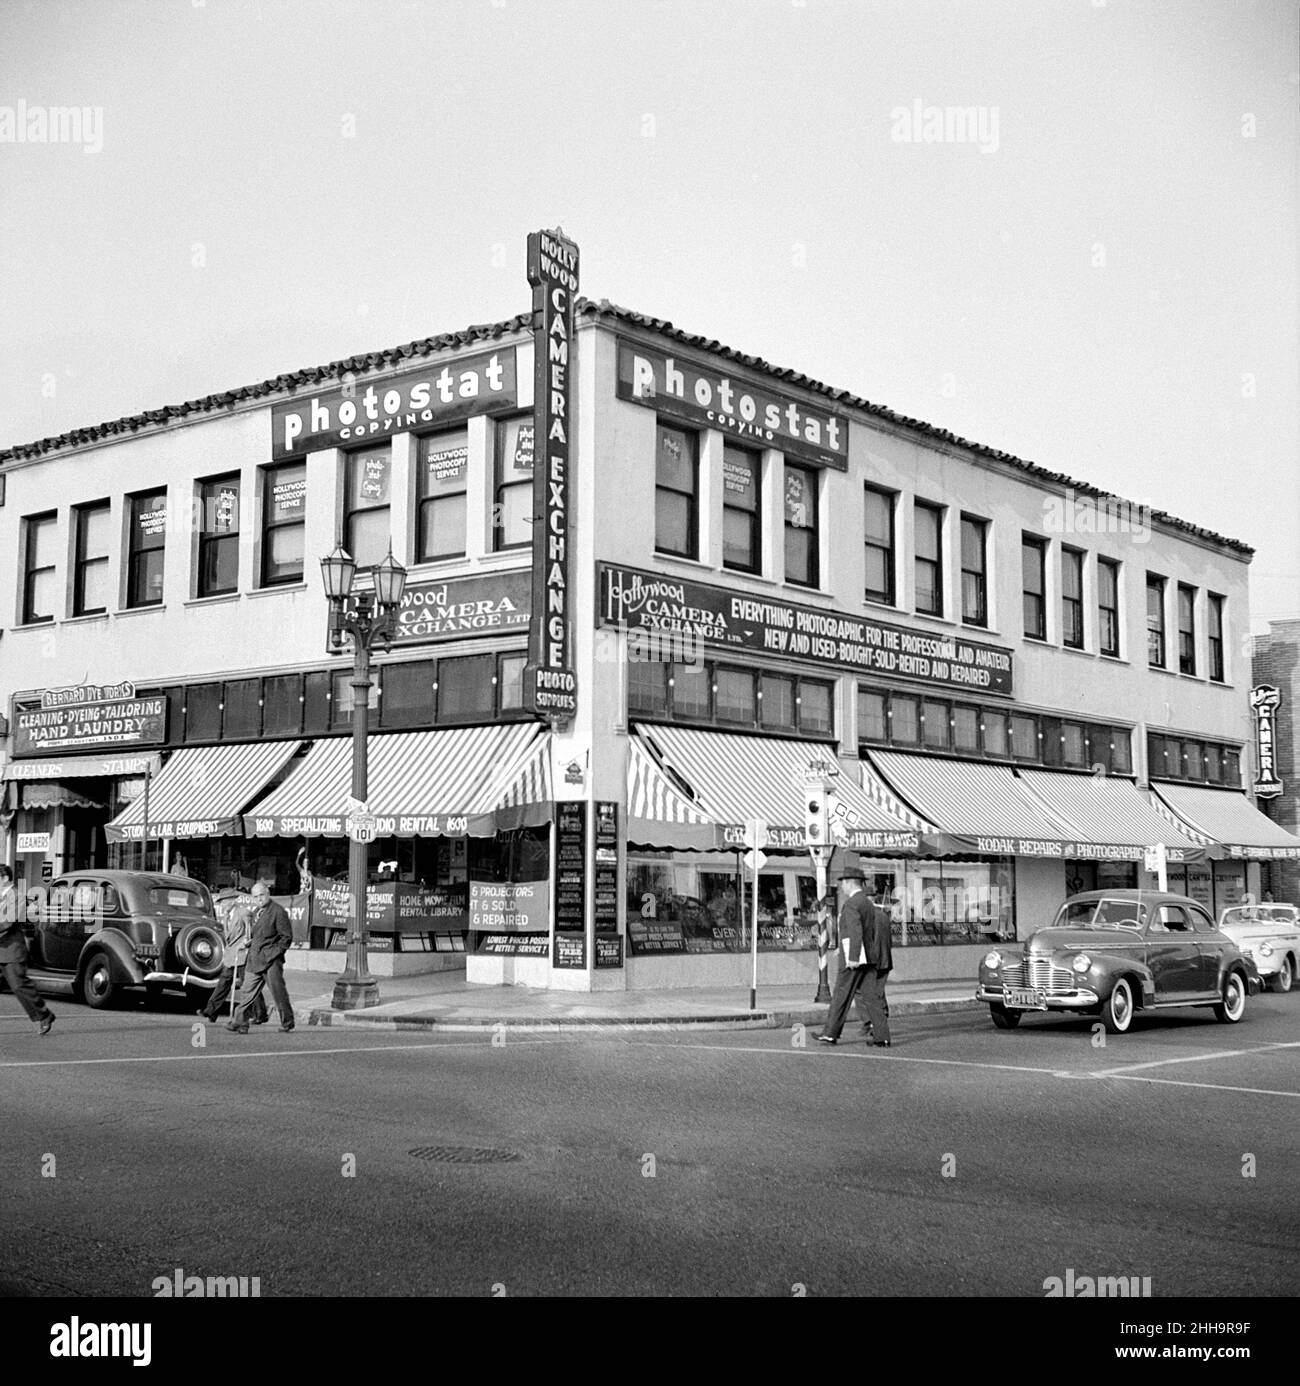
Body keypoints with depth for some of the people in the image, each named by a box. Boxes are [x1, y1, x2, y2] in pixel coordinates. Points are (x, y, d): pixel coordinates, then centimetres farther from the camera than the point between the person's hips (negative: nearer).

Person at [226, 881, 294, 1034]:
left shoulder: (278, 911, -8)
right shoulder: (256, 911, 16)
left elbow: (287, 937, -8)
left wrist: (275, 952, -13)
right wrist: (250, 942, 11)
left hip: (271, 960, -7)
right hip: (255, 960, 7)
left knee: (278, 991, -1)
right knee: (248, 991, 2)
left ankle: (287, 1023, 12)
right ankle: (241, 1024, 2)